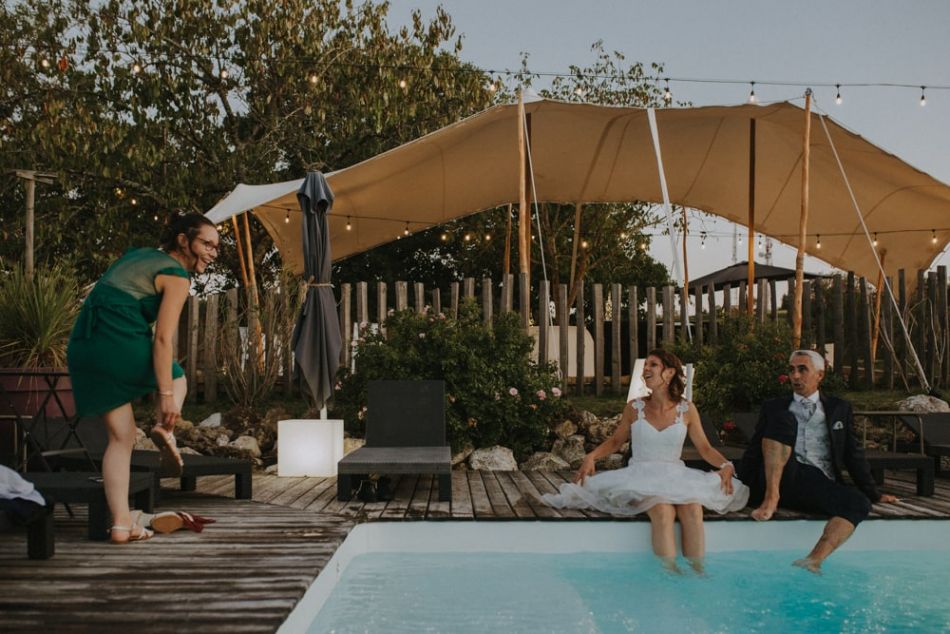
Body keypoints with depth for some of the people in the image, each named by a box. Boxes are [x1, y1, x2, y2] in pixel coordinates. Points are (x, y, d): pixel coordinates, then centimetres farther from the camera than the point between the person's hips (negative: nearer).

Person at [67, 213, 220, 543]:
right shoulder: (176, 275, -3)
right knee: (175, 378, 24)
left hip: (81, 346, 7)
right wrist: (166, 396, -14)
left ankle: (121, 523, 9)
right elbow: (162, 338, -12)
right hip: (121, 344, -7)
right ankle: (164, 428, -5)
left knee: (121, 436, 13)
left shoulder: (138, 254, 22)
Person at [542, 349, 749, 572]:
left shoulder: (686, 410, 5)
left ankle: (697, 571, -25)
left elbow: (704, 447, 9)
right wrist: (591, 457, -3)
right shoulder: (635, 408, 5)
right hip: (642, 477, -1)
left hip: (676, 477, 1)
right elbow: (615, 441, 14)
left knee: (693, 509, -32)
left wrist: (726, 465, -9)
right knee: (662, 511, -34)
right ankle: (671, 572, -33)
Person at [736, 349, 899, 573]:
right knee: (783, 419, -24)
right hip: (784, 480, -1)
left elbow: (853, 454, 20)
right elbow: (753, 452, 14)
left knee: (859, 503, -31)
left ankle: (813, 561, -41)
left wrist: (873, 494, 14)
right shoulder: (774, 408, 19)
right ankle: (771, 498, -31)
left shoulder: (839, 409, 21)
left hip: (820, 485, 1)